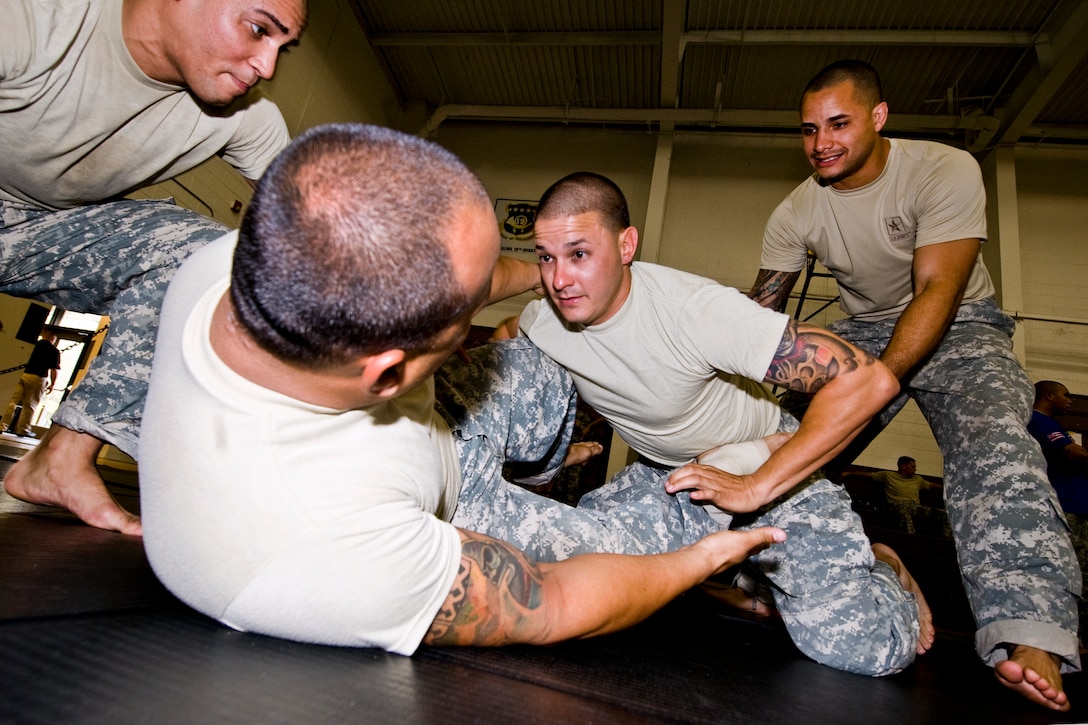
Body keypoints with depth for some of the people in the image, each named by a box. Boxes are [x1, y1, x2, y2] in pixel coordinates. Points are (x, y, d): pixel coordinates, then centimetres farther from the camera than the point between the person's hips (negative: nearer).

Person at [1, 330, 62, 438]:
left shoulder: (35, 344, 6)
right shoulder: (54, 351, -3)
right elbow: (54, 370, -4)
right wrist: (52, 384, 6)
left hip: (23, 374, 4)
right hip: (38, 378, -4)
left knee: (14, 401, 11)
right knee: (30, 405, 5)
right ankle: (23, 429, 11)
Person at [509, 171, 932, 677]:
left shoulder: (695, 309, -32)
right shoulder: (539, 322, -16)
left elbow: (869, 380, -32)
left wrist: (754, 488, -33)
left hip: (774, 465, -6)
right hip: (662, 471, 6)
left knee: (860, 649, -24)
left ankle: (880, 568, 15)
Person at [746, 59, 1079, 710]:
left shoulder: (946, 170, -19)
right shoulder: (796, 214, -6)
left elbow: (937, 293, -28)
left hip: (960, 325, -4)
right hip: (863, 331, 5)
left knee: (992, 436, -33)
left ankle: (1028, 638, -41)